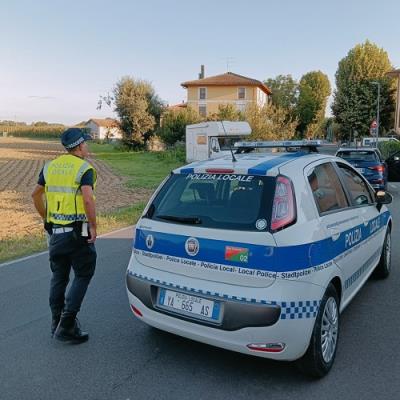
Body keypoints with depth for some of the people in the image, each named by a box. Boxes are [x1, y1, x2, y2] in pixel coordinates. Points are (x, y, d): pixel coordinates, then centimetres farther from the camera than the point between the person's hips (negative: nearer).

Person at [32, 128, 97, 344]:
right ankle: (66, 326, 4)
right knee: (83, 275, 6)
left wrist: (46, 218, 23)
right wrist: (93, 226, -14)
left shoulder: (50, 166, 11)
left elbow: (36, 194, 15)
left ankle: (57, 324, 27)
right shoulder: (84, 168, -11)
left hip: (55, 231, 7)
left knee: (59, 277, 17)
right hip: (78, 232, -7)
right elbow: (88, 199, -24)